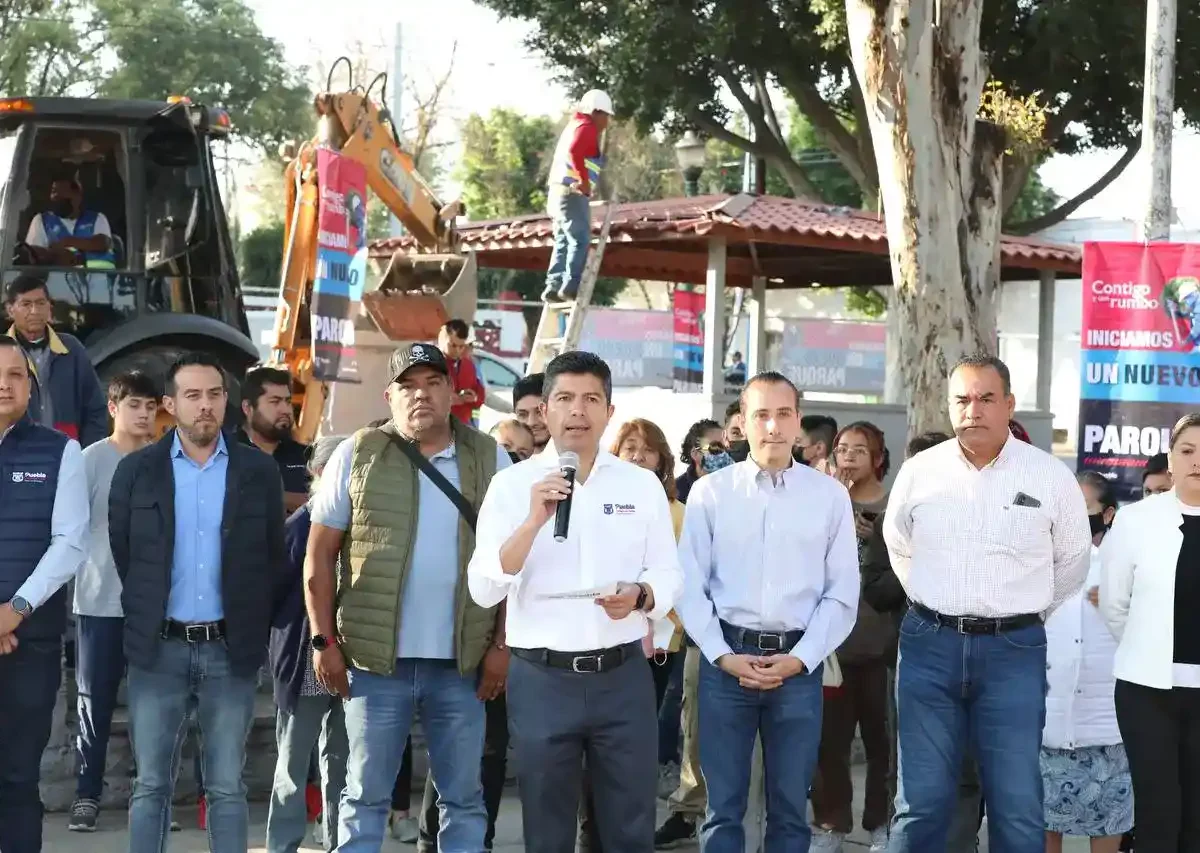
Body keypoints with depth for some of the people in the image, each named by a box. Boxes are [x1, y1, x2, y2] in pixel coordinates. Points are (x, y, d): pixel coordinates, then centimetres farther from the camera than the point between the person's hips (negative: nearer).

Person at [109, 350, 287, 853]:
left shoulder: (259, 472, 3)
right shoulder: (137, 470, 2)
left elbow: (275, 561, 7)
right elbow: (122, 554, 8)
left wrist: (255, 629, 5)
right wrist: (144, 617, 9)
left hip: (232, 649, 0)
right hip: (159, 647, 0)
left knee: (227, 788, 5)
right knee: (151, 785, 5)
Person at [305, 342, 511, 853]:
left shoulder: (490, 459, 5)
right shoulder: (357, 456, 1)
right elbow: (319, 555, 2)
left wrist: (502, 643, -1)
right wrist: (324, 640, -3)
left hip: (463, 662, 1)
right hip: (376, 659, -1)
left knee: (463, 797, 9)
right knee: (366, 794, 8)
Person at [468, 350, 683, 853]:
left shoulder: (642, 484, 6)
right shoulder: (512, 484, 0)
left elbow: (668, 576, 7)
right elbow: (483, 590, -8)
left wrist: (639, 596, -15)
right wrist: (535, 520, -20)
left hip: (624, 676, 1)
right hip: (541, 679, -1)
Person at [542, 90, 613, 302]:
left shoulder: (574, 125, 24)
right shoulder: (587, 127, -6)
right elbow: (574, 152, -25)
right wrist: (585, 180, -20)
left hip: (558, 192, 10)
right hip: (572, 193, -10)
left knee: (563, 242, 8)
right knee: (580, 239, -13)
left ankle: (554, 286, 3)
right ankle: (571, 286, -21)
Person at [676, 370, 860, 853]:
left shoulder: (830, 496, 4)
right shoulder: (710, 492, 3)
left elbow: (842, 595, 3)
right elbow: (690, 587, 1)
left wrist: (798, 659, -7)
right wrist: (724, 655, -8)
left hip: (798, 664, 1)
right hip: (725, 660, 0)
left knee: (790, 808, 9)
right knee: (723, 806, 6)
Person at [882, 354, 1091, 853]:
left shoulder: (1051, 476, -1)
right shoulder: (919, 471, 3)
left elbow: (1072, 561, 13)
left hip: (1014, 650, -1)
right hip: (929, 645, 1)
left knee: (1018, 808, 2)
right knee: (921, 803, 5)